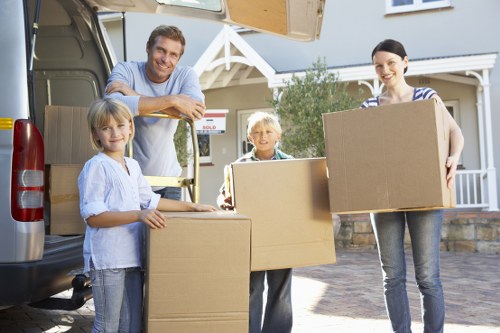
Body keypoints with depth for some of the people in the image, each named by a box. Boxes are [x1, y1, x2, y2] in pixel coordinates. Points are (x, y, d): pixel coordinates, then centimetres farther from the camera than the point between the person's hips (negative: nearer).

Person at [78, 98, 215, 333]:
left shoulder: (133, 166, 15)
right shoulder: (96, 166, -9)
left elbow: (150, 200, 23)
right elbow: (92, 216, -16)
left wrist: (192, 207, 21)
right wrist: (138, 215, -25)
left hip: (132, 258, 8)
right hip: (106, 259, -7)